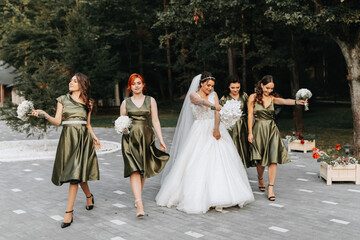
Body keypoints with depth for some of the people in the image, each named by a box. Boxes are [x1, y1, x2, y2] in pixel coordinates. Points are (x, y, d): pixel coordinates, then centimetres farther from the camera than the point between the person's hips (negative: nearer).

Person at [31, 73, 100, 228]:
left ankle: (69, 212, -5)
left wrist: (94, 137, 12)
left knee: (75, 173, -8)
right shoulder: (63, 99, 7)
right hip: (68, 138, 1)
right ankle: (89, 196, 36)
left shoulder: (87, 103, 9)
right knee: (77, 173, 8)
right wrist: (44, 115, -17)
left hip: (83, 138, -1)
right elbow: (57, 121, -2)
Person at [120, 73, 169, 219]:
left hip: (146, 137, 1)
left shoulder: (150, 101, 9)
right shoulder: (125, 102, 9)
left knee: (143, 170, 9)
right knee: (134, 170, -14)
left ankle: (138, 197, 31)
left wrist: (161, 140, 1)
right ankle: (140, 205, -21)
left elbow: (155, 121, 6)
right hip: (130, 138, -1)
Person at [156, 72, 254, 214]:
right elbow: (200, 101, -25)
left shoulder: (214, 95, 11)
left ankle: (218, 197, 0)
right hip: (200, 132, -3)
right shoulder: (193, 95, 0)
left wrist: (216, 128, -20)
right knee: (198, 164, -7)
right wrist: (212, 105, -47)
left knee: (219, 161, -3)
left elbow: (217, 113, -4)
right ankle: (196, 197, 5)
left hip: (215, 130, 4)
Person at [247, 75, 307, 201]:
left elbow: (284, 101, -15)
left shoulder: (272, 98, 5)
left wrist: (296, 102, -36)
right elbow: (250, 115, 0)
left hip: (272, 130, 2)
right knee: (260, 160, 6)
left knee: (273, 159, -8)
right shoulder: (253, 97, 0)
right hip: (259, 130, -2)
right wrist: (250, 133, -4)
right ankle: (260, 180, 36)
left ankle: (270, 188, -4)